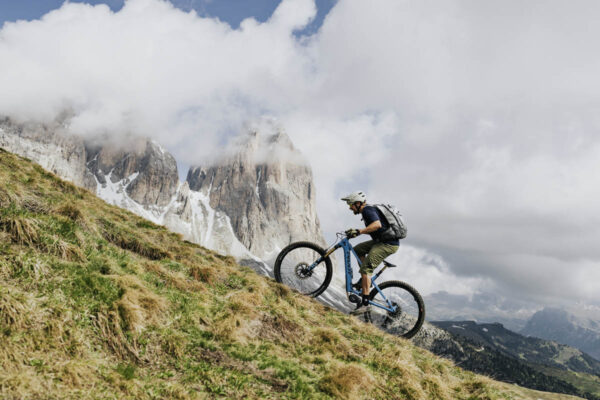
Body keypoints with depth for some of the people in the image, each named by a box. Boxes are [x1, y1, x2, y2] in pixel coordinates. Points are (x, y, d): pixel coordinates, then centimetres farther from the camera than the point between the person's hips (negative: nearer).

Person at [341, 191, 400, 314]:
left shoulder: (368, 210, -12)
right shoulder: (369, 209, 18)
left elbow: (377, 224, -30)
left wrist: (359, 231, -32)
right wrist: (355, 232, 20)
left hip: (388, 244, -10)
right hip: (381, 241, 10)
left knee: (366, 268, -15)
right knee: (358, 249, 19)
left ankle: (365, 303, -17)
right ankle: (365, 279, 19)